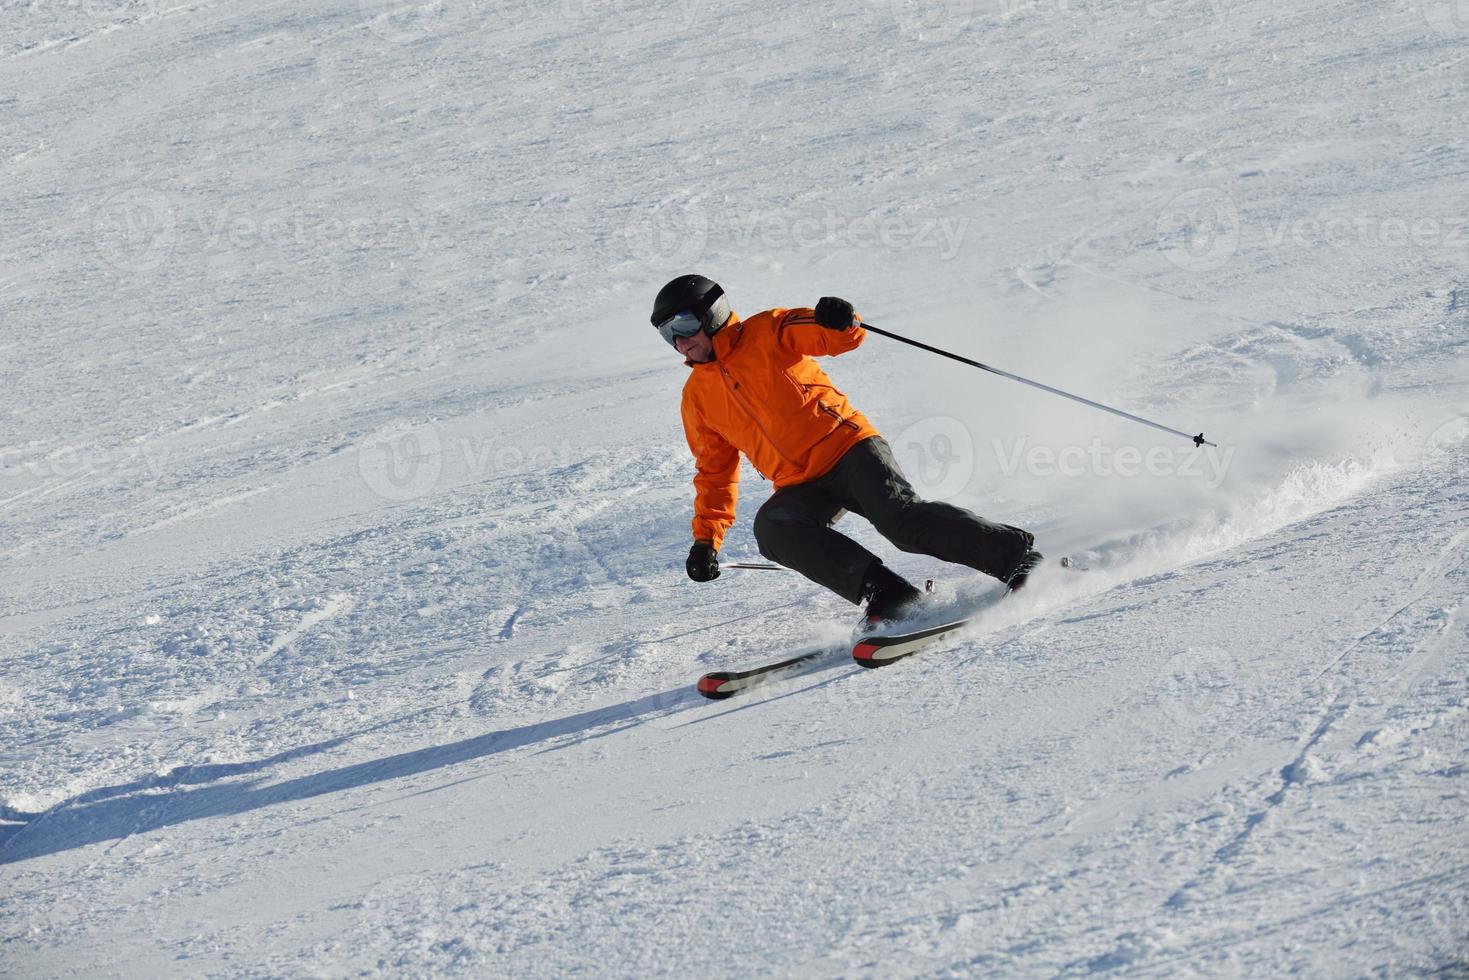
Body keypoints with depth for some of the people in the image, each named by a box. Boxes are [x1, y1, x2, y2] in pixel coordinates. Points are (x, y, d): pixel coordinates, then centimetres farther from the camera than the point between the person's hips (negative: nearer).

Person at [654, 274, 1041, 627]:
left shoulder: (766, 332, 1)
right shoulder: (697, 397, 15)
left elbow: (842, 338, -7)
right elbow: (715, 470, 23)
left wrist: (841, 323, -31)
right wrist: (706, 538, 17)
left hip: (847, 447, -4)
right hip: (802, 488, 4)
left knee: (903, 518, -26)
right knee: (771, 527, -27)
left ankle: (1018, 555, -16)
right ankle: (883, 592, -33)